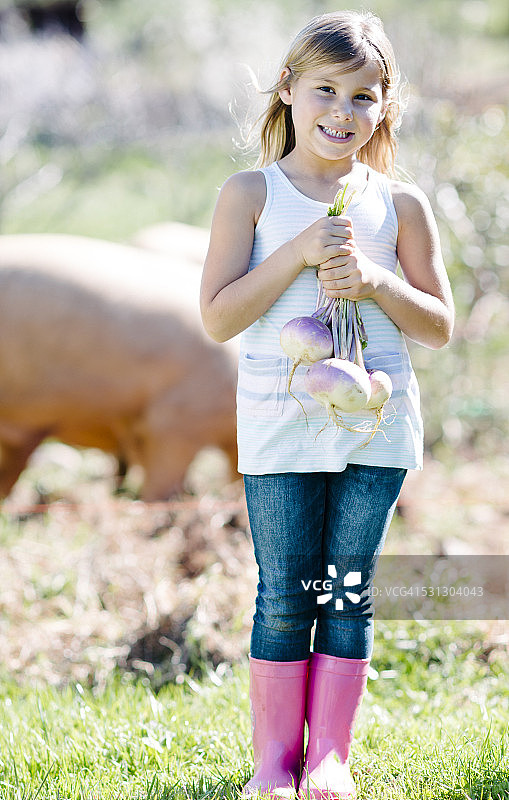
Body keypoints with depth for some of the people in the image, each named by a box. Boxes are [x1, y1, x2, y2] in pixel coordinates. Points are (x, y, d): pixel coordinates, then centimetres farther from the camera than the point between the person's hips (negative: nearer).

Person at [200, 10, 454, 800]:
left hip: (378, 424, 2)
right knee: (284, 598, 3)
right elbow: (218, 316, -7)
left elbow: (439, 326, 6)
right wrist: (298, 254, -17)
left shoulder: (400, 205, 4)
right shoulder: (251, 194, -1)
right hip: (280, 423, -1)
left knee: (348, 594, 6)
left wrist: (374, 282, -12)